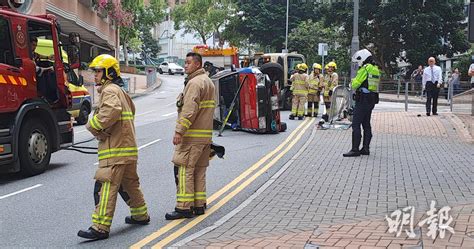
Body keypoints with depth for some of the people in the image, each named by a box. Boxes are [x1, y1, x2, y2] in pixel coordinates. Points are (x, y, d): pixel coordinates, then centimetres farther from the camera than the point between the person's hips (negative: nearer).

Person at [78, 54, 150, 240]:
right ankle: (141, 215, 34)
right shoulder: (119, 90, 21)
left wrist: (93, 126, -19)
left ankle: (100, 227, -12)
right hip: (127, 147, 11)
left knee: (106, 187, -11)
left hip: (115, 149, -11)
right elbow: (131, 109, 33)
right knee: (129, 183, 22)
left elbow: (112, 110, -31)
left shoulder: (110, 90, -10)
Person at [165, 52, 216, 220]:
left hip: (192, 136, -10)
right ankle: (199, 205, 17)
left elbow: (189, 110, -22)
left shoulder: (195, 83, -12)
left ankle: (184, 208, -9)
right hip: (206, 134, 10)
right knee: (199, 171, 13)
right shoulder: (208, 82, 20)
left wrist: (179, 131, -24)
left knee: (184, 170, -8)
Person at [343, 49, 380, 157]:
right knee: (366, 124, 14)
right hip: (372, 99, 10)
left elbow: (355, 84, -16)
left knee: (356, 124, -8)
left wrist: (353, 81, 7)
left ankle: (355, 149, -11)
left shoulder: (365, 69, -14)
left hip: (363, 100, -10)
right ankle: (366, 148, 17)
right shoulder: (375, 69, 14)